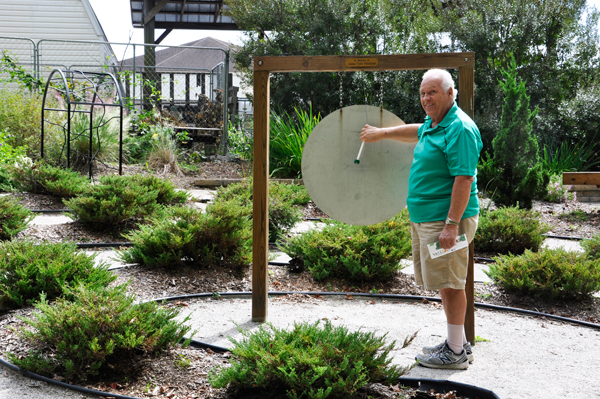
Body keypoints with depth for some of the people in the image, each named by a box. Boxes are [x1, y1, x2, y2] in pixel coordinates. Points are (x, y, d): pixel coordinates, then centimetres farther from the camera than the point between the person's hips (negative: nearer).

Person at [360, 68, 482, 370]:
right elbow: (416, 133, 39)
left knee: (451, 284, -4)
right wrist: (382, 133, 43)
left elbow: (464, 179, -22)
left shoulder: (460, 129, -16)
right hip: (424, 220, 10)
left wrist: (452, 224, -26)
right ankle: (459, 343, 26)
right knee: (445, 284, 15)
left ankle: (455, 353, 4)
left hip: (446, 220, -10)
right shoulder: (433, 124, 14)